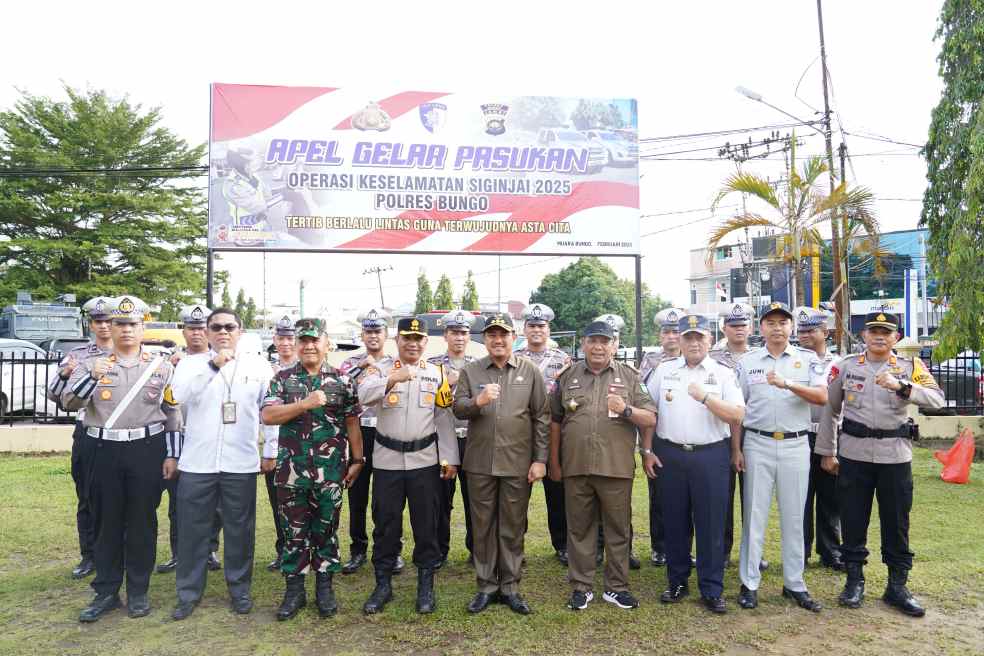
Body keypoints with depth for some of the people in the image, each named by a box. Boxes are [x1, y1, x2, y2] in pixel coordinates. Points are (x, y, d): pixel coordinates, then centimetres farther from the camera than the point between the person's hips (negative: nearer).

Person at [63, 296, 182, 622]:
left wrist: (171, 455, 0)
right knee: (107, 523, 9)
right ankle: (106, 592, 22)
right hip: (105, 452, 1)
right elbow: (69, 402, -7)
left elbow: (173, 413, 5)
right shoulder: (91, 364, 5)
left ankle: (138, 592, 19)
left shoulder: (161, 367, 3)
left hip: (147, 451, -1)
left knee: (142, 523, 6)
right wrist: (91, 377, -25)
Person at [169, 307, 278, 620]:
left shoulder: (258, 365, 4)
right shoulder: (191, 363, 5)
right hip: (196, 463, 0)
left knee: (240, 530, 10)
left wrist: (271, 451, 5)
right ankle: (188, 593, 25)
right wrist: (213, 365, -22)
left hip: (241, 464, 0)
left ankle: (239, 589, 27)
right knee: (192, 530, 9)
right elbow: (180, 395, -15)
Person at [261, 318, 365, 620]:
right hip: (291, 469, 0)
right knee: (294, 530, 9)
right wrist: (305, 404, -20)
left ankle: (325, 587, 23)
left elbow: (352, 422, 5)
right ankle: (294, 589, 22)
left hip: (331, 471, 0)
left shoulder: (341, 380, 3)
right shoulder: (283, 378, 3)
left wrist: (357, 460, 2)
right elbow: (267, 415, -9)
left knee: (326, 530, 10)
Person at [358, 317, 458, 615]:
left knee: (426, 525, 8)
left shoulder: (437, 373, 5)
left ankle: (426, 585, 23)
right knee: (385, 525, 8)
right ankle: (383, 585, 23)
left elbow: (445, 418, 5)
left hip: (424, 461, 1)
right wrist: (392, 379, -36)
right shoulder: (380, 369, 1)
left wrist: (450, 459, 1)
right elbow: (364, 395, -20)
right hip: (387, 460, -1)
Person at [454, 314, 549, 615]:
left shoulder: (530, 371, 2)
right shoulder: (470, 371, 5)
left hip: (518, 464, -1)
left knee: (513, 527, 9)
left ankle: (510, 586, 23)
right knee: (483, 525, 10)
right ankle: (486, 585, 24)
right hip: (480, 463, 1)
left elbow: (541, 418, 1)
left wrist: (540, 459, -3)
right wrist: (478, 401, -23)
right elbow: (458, 409, -2)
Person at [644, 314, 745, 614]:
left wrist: (705, 397, -17)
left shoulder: (723, 373, 3)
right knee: (674, 522, 10)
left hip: (711, 456, -2)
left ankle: (712, 590, 15)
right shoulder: (663, 370, 7)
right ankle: (677, 581, 25)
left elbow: (737, 415, -6)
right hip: (670, 455, 2)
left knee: (711, 525, 3)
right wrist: (647, 451, 4)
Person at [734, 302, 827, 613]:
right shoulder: (747, 361, 4)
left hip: (796, 445, 0)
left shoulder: (808, 359, 4)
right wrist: (735, 448, 1)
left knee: (794, 517, 8)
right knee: (754, 515, 4)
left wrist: (786, 384, -25)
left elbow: (822, 397, -10)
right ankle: (749, 583, 13)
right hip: (758, 444, 0)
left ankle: (794, 583, 21)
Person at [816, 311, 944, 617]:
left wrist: (901, 386, -31)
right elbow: (829, 410, 8)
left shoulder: (910, 367, 1)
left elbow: (937, 399, -15)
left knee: (897, 522, 8)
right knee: (853, 520, 7)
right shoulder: (845, 366, 3)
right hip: (853, 454, 0)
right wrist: (827, 452, 6)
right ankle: (854, 581, 23)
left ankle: (897, 586, 24)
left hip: (895, 456, 0)